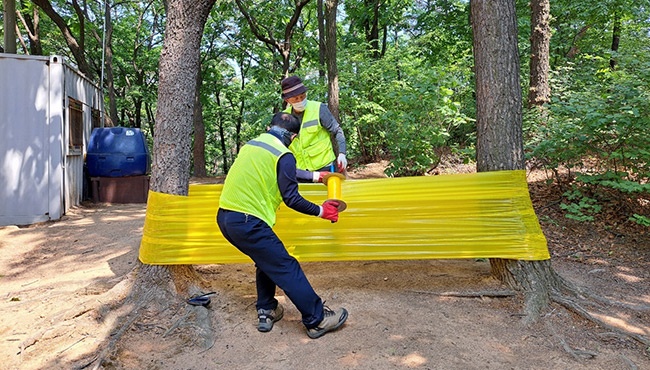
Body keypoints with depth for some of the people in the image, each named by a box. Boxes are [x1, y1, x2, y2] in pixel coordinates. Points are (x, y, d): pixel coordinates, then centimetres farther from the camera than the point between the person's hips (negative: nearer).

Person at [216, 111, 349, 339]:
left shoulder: (249, 145, 16)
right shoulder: (284, 156, -7)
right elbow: (292, 199, -11)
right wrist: (321, 211, 3)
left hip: (224, 216, 8)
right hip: (248, 222, -8)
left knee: (267, 260, 24)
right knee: (287, 268, 0)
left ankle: (266, 312, 29)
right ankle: (317, 320, 7)